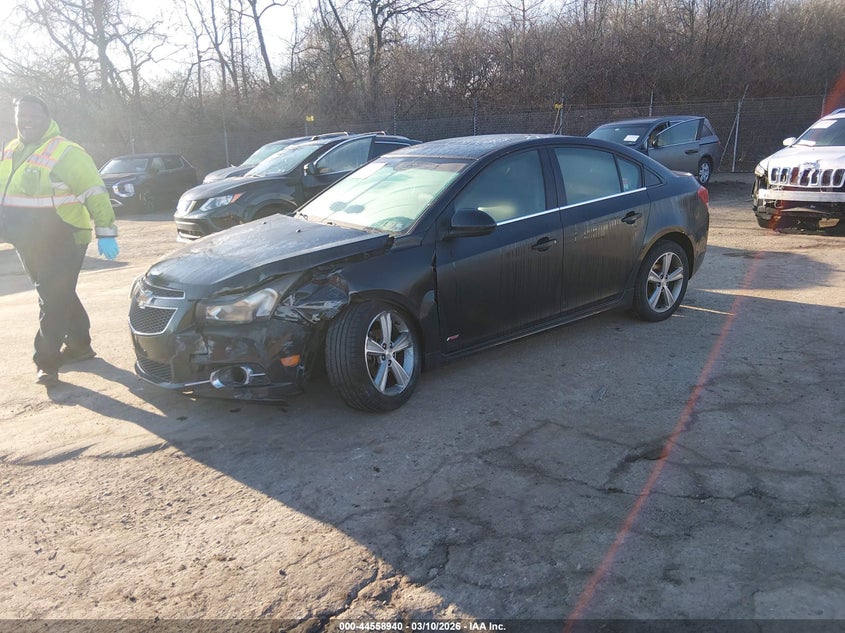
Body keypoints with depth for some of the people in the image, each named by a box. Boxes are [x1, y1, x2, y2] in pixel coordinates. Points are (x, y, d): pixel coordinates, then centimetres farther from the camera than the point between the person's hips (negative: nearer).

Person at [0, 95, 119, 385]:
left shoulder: (66, 153, -11)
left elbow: (95, 194, -14)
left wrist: (105, 232, -18)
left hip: (62, 243, -8)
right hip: (28, 244, 8)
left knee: (53, 300, -6)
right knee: (60, 296, 17)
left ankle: (47, 361, 0)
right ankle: (79, 345, 31)